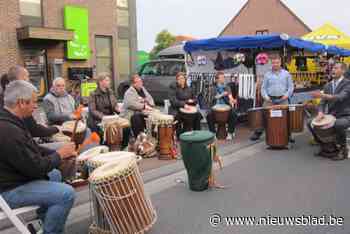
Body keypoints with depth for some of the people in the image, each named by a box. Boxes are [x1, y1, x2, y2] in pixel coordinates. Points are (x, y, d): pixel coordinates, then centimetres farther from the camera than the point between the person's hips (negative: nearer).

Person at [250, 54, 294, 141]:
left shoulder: (286, 74, 8)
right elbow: (263, 88, 7)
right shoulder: (267, 75, 7)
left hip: (282, 99, 0)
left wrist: (287, 95, -9)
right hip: (270, 99, 0)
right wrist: (265, 96, -9)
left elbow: (291, 86, 8)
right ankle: (258, 133, 6)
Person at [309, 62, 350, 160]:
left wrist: (323, 95, -44)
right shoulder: (328, 85, 8)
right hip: (331, 116, 6)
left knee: (338, 125, -38)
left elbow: (340, 97, -30)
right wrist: (321, 113, -16)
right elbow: (323, 102, 5)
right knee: (311, 124, -8)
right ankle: (324, 147, 9)